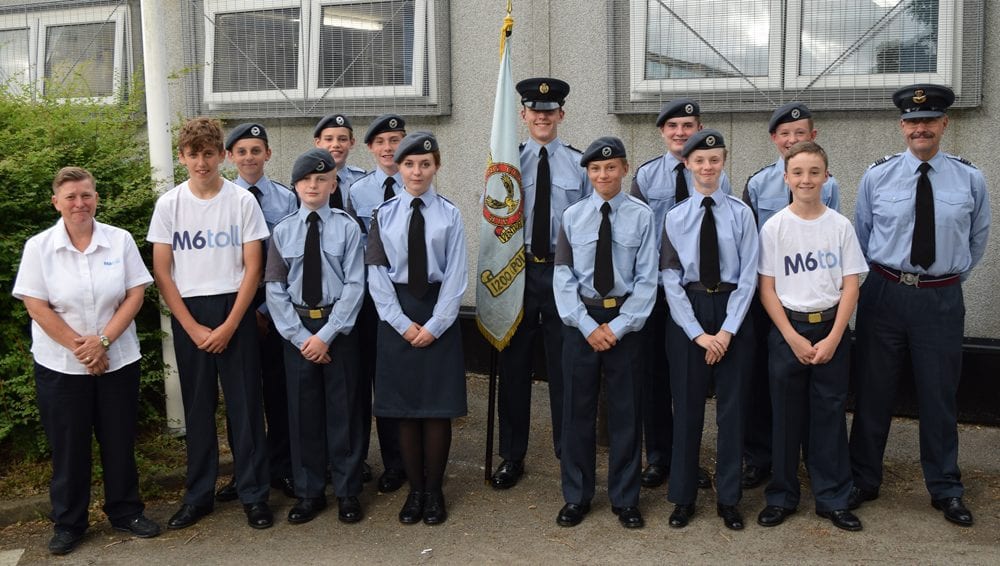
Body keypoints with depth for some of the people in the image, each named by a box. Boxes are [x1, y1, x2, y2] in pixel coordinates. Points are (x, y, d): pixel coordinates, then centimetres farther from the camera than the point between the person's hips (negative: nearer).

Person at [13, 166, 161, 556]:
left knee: (119, 441, 9)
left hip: (118, 359, 1)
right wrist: (79, 347, -13)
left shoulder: (120, 240, -1)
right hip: (60, 365, -1)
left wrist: (102, 340, -14)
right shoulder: (38, 246, -4)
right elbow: (36, 306, -8)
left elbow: (135, 294, -4)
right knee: (68, 446, 8)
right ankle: (67, 524, 22)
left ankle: (125, 512, 24)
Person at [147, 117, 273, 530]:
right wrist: (193, 328, -5)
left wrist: (229, 326, -10)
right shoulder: (169, 204, 1)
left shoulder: (243, 201, -3)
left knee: (245, 404, 2)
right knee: (197, 407, 9)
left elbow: (253, 267, -3)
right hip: (188, 314, 2)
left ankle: (254, 495, 14)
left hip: (235, 311, -1)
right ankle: (198, 495, 22)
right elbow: (161, 271, 1)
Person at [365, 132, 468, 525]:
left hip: (438, 315, -1)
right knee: (404, 406, 6)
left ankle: (434, 492, 18)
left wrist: (434, 325, -10)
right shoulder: (384, 215, 2)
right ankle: (415, 491, 19)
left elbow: (456, 275, -4)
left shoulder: (449, 215, -2)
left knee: (438, 405, 4)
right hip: (397, 313, 1)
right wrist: (403, 323, -8)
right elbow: (377, 274, -1)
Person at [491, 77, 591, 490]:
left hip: (565, 270, -1)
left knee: (564, 364, 7)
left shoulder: (579, 163, 3)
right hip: (518, 269, 1)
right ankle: (512, 456, 23)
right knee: (514, 365, 9)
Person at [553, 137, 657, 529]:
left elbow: (647, 279, -5)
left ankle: (625, 499, 24)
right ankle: (576, 497, 24)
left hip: (624, 320, -1)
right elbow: (563, 277, -1)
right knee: (577, 409, 9)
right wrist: (588, 326, -9)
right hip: (580, 320, 1)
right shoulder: (572, 216, 1)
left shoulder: (641, 216, -4)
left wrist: (617, 326, -12)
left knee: (626, 410, 8)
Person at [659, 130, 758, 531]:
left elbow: (748, 274, -3)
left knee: (732, 404, 7)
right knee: (687, 405, 7)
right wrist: (698, 333, -9)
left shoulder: (741, 213, -1)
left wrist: (728, 329, -10)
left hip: (732, 311, 0)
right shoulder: (675, 217, 0)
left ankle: (728, 499, 21)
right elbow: (670, 279, -3)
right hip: (687, 312, 0)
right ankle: (683, 497, 21)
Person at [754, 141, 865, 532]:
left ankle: (832, 499, 20)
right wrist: (794, 339, -9)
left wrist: (832, 339, -9)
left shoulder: (841, 226, 0)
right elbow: (767, 289, -3)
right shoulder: (774, 227, -3)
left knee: (830, 415, 6)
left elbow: (850, 286, 0)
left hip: (831, 330, 1)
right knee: (786, 416, 7)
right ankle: (781, 497, 20)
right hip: (787, 329, -1)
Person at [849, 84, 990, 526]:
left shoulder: (971, 180, 1)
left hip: (942, 298, 0)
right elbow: (860, 237, 8)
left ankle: (945, 489, 27)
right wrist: (876, 279, 9)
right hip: (884, 292, 0)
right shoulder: (877, 177, -1)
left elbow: (978, 240, 15)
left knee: (939, 394, 10)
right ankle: (863, 480, 24)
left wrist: (952, 276, 15)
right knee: (873, 390, 8)